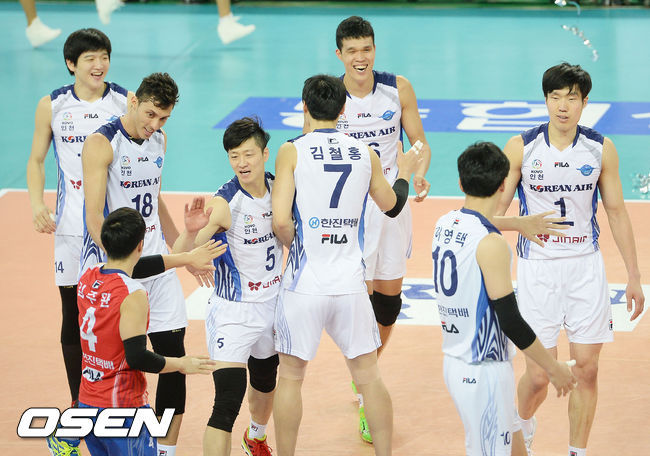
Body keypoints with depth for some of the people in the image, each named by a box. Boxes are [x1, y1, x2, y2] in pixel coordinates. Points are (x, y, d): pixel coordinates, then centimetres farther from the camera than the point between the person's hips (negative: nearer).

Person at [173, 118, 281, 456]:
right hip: (232, 313, -6)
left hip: (272, 304, 6)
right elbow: (181, 251, -35)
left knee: (266, 382, 29)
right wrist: (192, 229, -55)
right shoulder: (224, 203, -24)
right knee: (227, 404, -18)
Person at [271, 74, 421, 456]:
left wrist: (294, 243, 6)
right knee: (369, 377, 14)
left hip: (304, 284, -3)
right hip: (351, 284, 3)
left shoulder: (292, 152, -7)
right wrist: (405, 173, 41)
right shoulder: (365, 153, 5)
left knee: (291, 377, 11)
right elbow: (392, 206, 22)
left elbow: (281, 221, -16)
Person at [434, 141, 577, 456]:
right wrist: (553, 368, -10)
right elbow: (510, 321, -20)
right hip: (483, 371, -9)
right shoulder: (491, 243, -21)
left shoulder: (444, 225, 4)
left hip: (455, 360, 9)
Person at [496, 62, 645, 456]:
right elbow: (495, 210, -2)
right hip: (537, 267, -2)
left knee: (587, 369, 1)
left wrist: (633, 277, 8)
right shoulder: (521, 148, -7)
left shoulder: (601, 150, -2)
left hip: (586, 267, 2)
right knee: (539, 375, 0)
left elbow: (617, 212, 7)